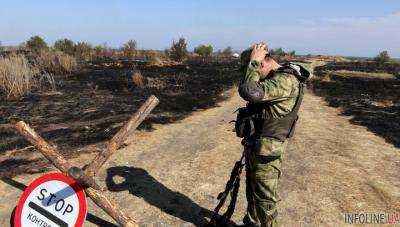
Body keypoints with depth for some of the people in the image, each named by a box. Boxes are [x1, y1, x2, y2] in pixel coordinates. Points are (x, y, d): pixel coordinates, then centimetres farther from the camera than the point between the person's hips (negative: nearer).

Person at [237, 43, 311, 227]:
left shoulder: (286, 80, -22)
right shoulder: (275, 77, 8)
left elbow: (249, 92, -35)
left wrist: (253, 62, -26)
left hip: (266, 152, -10)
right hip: (254, 146, 10)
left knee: (265, 200, 9)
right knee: (252, 193, 26)